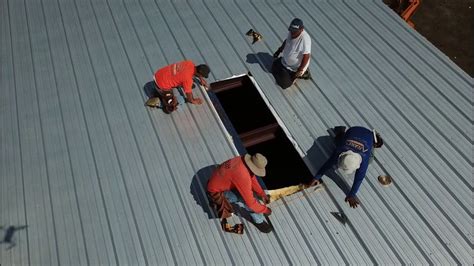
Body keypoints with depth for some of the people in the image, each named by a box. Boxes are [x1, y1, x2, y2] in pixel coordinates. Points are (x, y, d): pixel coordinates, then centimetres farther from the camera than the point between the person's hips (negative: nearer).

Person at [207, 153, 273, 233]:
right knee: (246, 198, -21)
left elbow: (252, 179, 7)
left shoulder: (244, 160, -12)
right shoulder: (242, 176, -36)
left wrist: (262, 194, 2)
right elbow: (250, 201, -29)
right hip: (217, 192, -9)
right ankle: (259, 221, 0)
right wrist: (265, 209, -14)